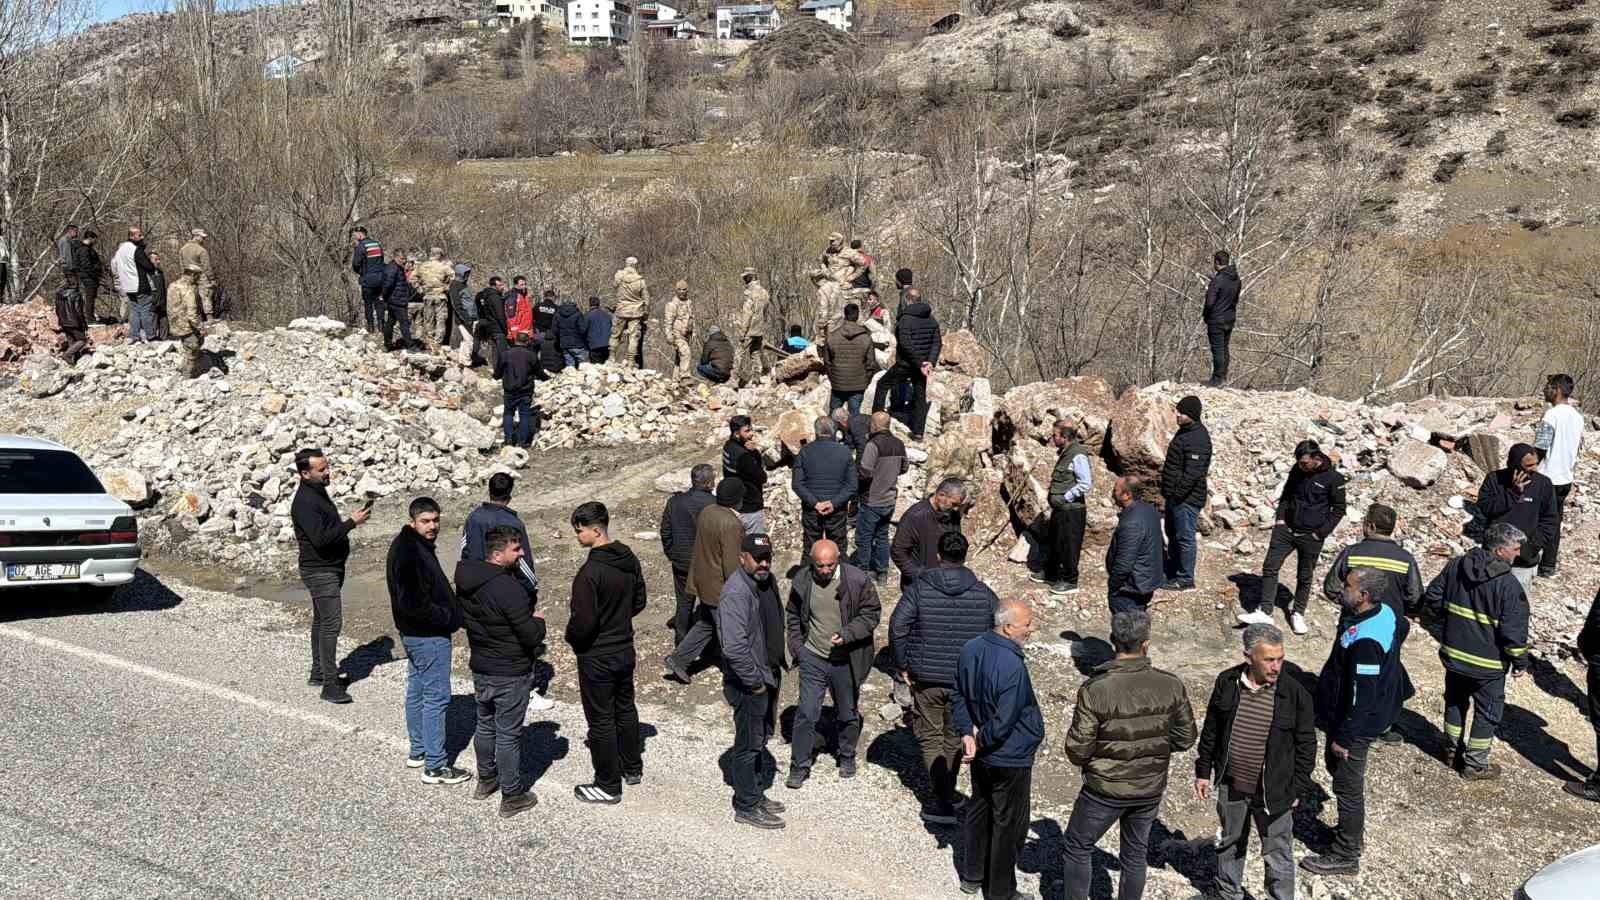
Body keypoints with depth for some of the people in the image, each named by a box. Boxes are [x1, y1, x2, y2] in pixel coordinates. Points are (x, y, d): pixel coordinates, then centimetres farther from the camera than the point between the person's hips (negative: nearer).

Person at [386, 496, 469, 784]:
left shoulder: (406, 545, 8)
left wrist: (451, 612, 8)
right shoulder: (411, 553, -24)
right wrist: (449, 617, -17)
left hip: (413, 632, 11)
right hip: (429, 636, -11)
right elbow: (413, 603, -29)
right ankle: (435, 767, 3)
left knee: (416, 691, 20)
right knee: (436, 698, -3)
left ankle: (418, 752, 34)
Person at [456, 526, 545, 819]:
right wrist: (538, 620, -4)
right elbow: (531, 636, -26)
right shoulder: (508, 588, -28)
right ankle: (512, 796, 16)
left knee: (485, 725, 23)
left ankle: (486, 779, 41)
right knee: (508, 734, 4)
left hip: (480, 668, 8)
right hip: (510, 674, -8)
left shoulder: (465, 582, -2)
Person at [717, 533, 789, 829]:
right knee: (749, 743, 3)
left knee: (761, 738, 21)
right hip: (748, 684, -9)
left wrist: (777, 668, 16)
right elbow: (734, 647, -30)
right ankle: (746, 807, 16)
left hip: (768, 675, 9)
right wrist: (755, 682, -21)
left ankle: (754, 794, 36)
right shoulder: (736, 593, -25)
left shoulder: (767, 581, 5)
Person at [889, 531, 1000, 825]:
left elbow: (897, 626, -14)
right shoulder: (983, 593, -3)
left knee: (930, 737, 9)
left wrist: (902, 665, -3)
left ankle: (944, 804, -1)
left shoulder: (919, 588, -7)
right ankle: (947, 795, 29)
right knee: (955, 739, 18)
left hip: (927, 678, -2)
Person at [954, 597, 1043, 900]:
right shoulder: (1012, 666, -31)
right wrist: (979, 742, -11)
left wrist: (967, 733, -4)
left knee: (978, 810, 24)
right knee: (1009, 824, 10)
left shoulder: (971, 648, -5)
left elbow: (958, 697, 3)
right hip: (1009, 759, -8)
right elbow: (1003, 722, -27)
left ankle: (972, 876, 39)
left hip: (981, 757, 8)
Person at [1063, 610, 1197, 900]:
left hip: (1106, 789, -3)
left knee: (1077, 848, 17)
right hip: (1151, 789, 3)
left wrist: (1086, 762, 5)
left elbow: (1078, 749, -17)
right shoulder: (1171, 685, -13)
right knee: (1135, 855, 22)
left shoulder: (1095, 690, -23)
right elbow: (1185, 738, -1)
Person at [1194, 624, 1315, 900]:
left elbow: (1306, 745, -7)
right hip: (1230, 785, 4)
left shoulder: (1295, 692, -16)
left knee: (1278, 856, 7)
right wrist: (1203, 771, 7)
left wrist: (1298, 790, -6)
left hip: (1273, 792, -3)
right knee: (1230, 843, 23)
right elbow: (1211, 730, 4)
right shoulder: (1227, 683, -8)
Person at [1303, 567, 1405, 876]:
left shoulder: (1365, 640, -34)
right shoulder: (1383, 613, -4)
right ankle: (1353, 829, 45)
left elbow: (1362, 697, -28)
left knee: (1347, 786, 6)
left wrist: (1344, 737, -18)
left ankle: (1346, 855, 23)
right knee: (1334, 765, 26)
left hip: (1357, 724, -10)